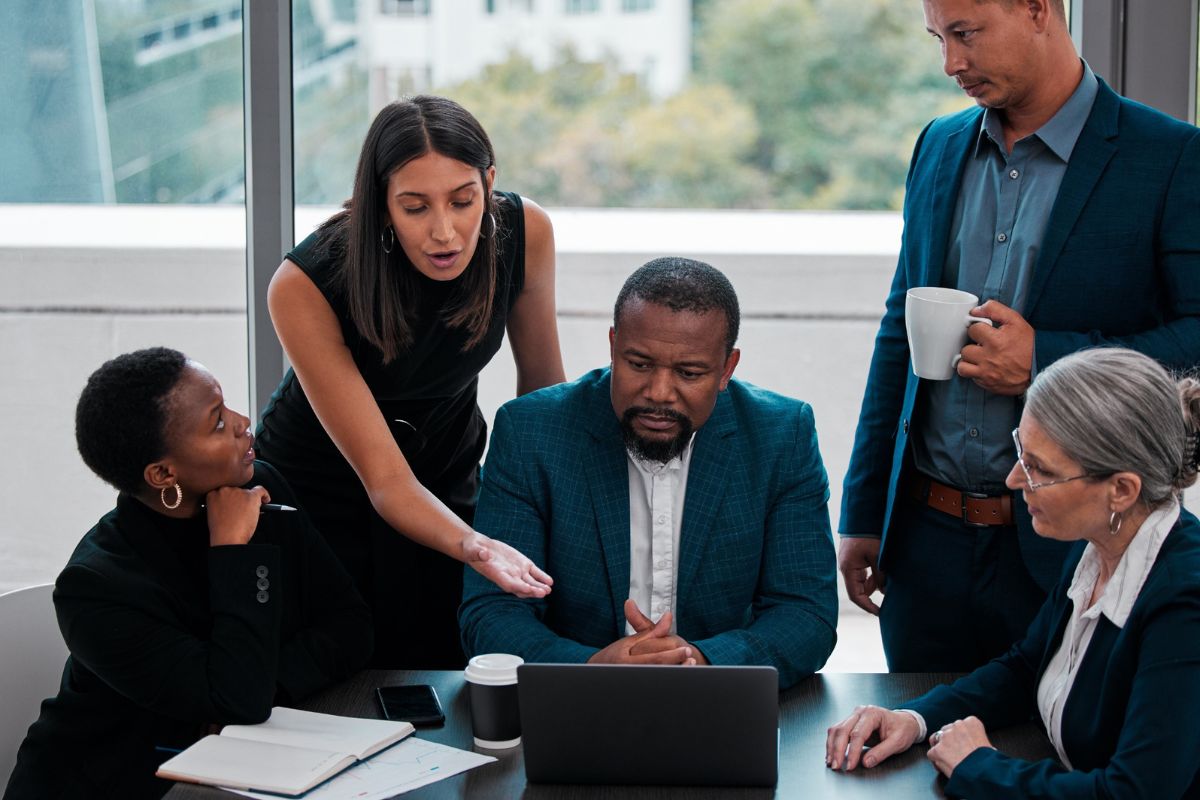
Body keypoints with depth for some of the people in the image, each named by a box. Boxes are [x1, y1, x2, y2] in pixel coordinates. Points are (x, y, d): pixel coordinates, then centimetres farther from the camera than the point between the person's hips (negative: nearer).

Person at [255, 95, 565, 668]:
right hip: (317, 492, -3)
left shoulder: (523, 231, -22)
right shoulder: (304, 286, -31)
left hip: (448, 481, 3)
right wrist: (477, 548, -47)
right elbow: (385, 480, -30)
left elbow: (542, 383, -3)